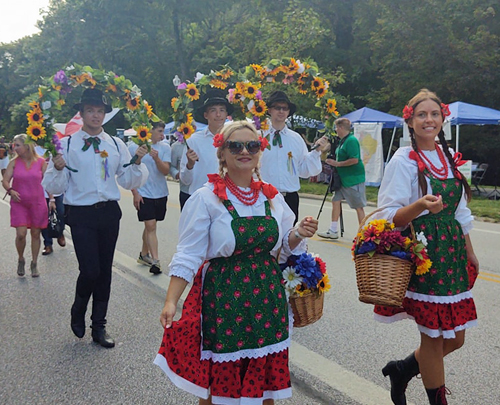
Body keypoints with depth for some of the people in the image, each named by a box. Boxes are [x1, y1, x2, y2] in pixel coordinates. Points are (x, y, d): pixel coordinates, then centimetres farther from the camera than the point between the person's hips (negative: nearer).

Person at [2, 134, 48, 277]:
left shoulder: (41, 162, -2)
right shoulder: (14, 162, 0)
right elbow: (5, 181, 1)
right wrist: (10, 190, -19)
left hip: (37, 203, 0)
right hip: (19, 203, 0)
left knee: (35, 234, 6)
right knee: (21, 234, -10)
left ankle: (34, 264, 22)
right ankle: (21, 260, 17)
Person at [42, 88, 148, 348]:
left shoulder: (116, 145, 7)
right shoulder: (66, 145, -3)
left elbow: (129, 182, 9)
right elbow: (53, 188, -4)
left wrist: (137, 162, -7)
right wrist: (58, 169, -22)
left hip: (109, 212, 4)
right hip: (81, 215, -4)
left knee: (105, 270, 10)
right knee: (90, 270, -11)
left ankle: (99, 327, 25)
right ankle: (78, 312, 22)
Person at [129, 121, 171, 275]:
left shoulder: (165, 147, 3)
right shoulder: (134, 147, -3)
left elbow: (165, 171, -6)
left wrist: (156, 158, -24)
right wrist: (135, 193, -4)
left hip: (161, 193, 3)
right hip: (143, 194, -3)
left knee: (150, 226, 14)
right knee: (151, 226, -12)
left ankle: (144, 254, 29)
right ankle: (155, 260, -12)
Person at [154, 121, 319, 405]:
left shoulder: (273, 197, 5)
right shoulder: (206, 198, -8)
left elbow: (286, 246, 15)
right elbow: (188, 256, -10)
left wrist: (300, 234, -6)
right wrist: (171, 302, -19)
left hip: (267, 298, 4)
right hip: (222, 299, -4)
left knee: (265, 376, 13)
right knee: (218, 380, 7)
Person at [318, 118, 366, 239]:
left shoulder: (351, 140, -18)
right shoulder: (343, 140, 12)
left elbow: (354, 160, -25)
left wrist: (337, 163, -19)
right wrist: (333, 162, 9)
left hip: (354, 179, -10)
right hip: (343, 178, 10)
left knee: (358, 206, -1)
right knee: (336, 200, 9)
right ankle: (333, 231, 15)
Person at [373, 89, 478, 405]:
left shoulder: (449, 156, 11)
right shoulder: (404, 160, -8)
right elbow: (390, 216, -13)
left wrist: (469, 251, 19)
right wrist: (421, 206, -30)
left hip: (452, 251, 7)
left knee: (456, 338, 11)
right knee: (434, 338, 2)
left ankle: (402, 370, 33)